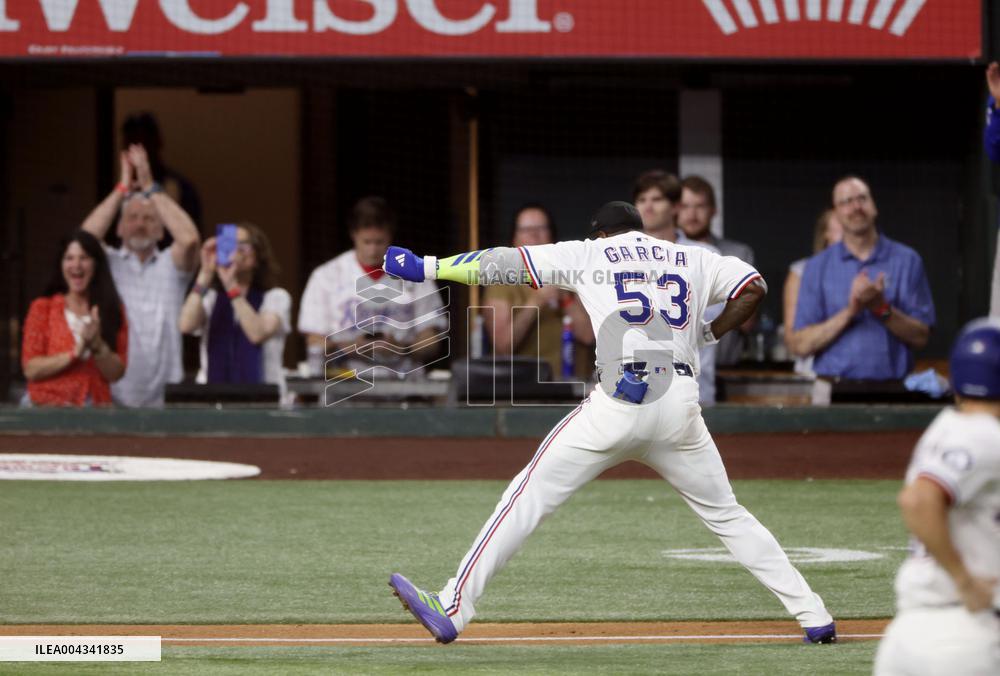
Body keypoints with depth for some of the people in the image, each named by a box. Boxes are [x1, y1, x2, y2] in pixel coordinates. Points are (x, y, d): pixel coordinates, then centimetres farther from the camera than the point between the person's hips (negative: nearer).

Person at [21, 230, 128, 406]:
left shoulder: (113, 310, 11)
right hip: (49, 407, -1)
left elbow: (115, 373, 6)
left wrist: (97, 345, -12)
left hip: (96, 409, 1)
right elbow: (31, 370, -1)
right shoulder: (42, 308, 7)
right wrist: (74, 353, -12)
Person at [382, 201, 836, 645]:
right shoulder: (693, 259, 22)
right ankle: (813, 616, 10)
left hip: (618, 404, -3)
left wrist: (425, 267, 16)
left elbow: (505, 264, 11)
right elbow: (754, 286, 14)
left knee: (528, 497, 0)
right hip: (681, 405, 3)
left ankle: (452, 609, -8)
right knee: (726, 514, 16)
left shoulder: (590, 254, 15)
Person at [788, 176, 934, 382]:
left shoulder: (907, 261, 9)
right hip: (833, 387, 0)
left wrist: (882, 308, -10)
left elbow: (920, 338, 6)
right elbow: (799, 345, 2)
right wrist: (849, 312, -9)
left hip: (890, 388, 0)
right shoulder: (818, 267, 10)